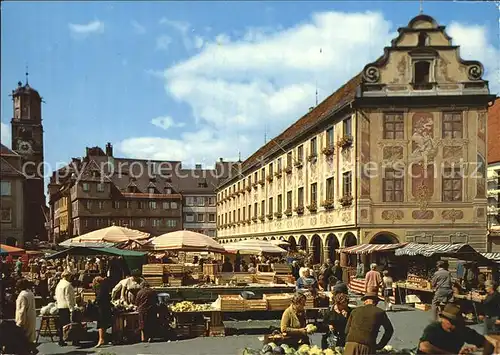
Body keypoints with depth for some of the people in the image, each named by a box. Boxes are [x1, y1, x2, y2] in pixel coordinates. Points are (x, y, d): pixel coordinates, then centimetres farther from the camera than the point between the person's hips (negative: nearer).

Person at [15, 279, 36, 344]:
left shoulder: (22, 295, -21)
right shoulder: (31, 293, 7)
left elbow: (22, 310, -22)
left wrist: (19, 323, -18)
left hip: (25, 319, -9)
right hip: (32, 318, 9)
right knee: (29, 338, 18)